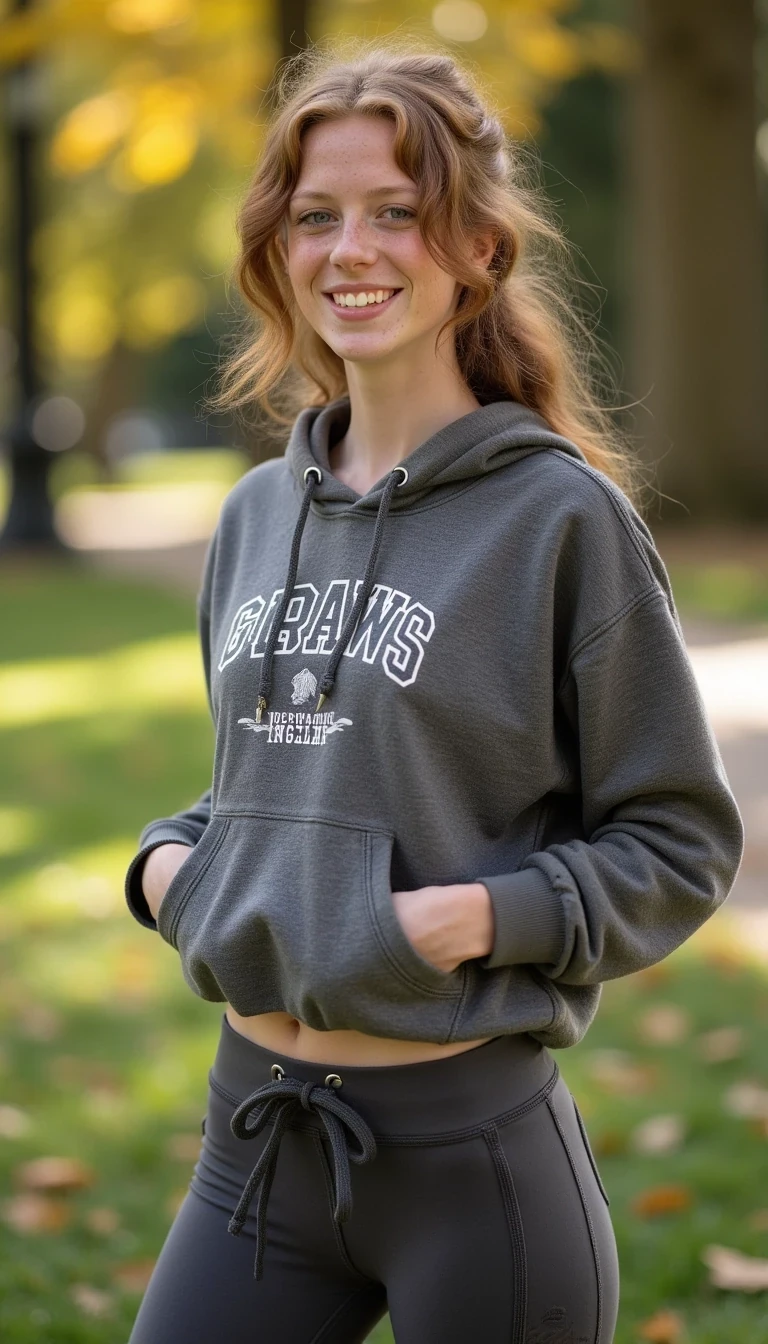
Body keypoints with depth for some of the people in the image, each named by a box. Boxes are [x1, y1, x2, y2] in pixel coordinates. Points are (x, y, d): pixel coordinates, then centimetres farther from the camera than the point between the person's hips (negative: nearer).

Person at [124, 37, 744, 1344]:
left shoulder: (562, 514, -9)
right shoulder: (257, 515, 8)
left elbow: (682, 844, -5)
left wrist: (488, 914, -18)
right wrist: (172, 855, 3)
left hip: (474, 1149, -5)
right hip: (256, 1134, 5)